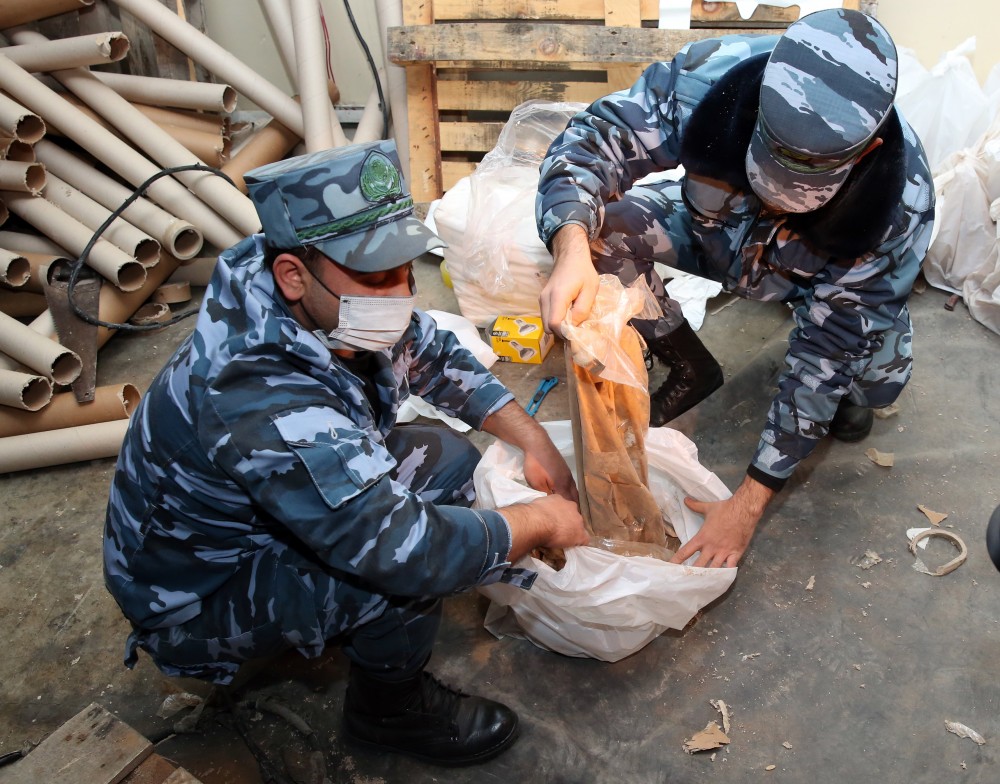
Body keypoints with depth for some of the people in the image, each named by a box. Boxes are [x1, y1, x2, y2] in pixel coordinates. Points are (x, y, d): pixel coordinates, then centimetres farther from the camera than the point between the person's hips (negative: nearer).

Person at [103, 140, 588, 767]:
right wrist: (542, 521, -26)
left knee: (449, 457, -1)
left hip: (258, 523, 8)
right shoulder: (259, 401, -40)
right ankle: (389, 707, 1)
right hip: (196, 600, -8)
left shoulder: (328, 308, -16)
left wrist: (534, 442, -7)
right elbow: (405, 548, -43)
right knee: (411, 560, -30)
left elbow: (435, 356, 2)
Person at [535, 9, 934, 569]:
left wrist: (750, 501, -30)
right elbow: (592, 141, -28)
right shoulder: (711, 76, -37)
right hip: (716, 234, 2)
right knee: (605, 225, -25)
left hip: (821, 275, -2)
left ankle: (843, 397, 13)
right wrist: (572, 247, -52)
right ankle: (691, 369, 1)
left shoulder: (900, 200, -36)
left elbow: (829, 351, -31)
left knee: (878, 376, -30)